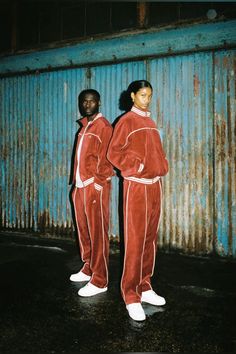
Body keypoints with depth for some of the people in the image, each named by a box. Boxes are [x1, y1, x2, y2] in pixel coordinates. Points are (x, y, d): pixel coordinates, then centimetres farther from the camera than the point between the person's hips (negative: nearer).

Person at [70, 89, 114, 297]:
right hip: (80, 186, 8)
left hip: (95, 187, -8)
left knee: (98, 234, -3)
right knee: (83, 231, 15)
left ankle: (100, 281, 4)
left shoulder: (104, 126, -6)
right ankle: (88, 268, 30)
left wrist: (97, 185, -17)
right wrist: (76, 183, 14)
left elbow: (105, 159, -13)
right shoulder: (84, 126, 19)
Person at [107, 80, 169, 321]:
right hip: (136, 186, -7)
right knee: (135, 241, -6)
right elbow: (114, 152, -7)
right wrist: (137, 166, -14)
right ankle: (131, 296, 4)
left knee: (150, 239, 10)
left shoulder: (150, 122, 17)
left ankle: (144, 287, 22)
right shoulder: (126, 121, -3)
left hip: (155, 185, 7)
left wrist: (161, 169, 5)